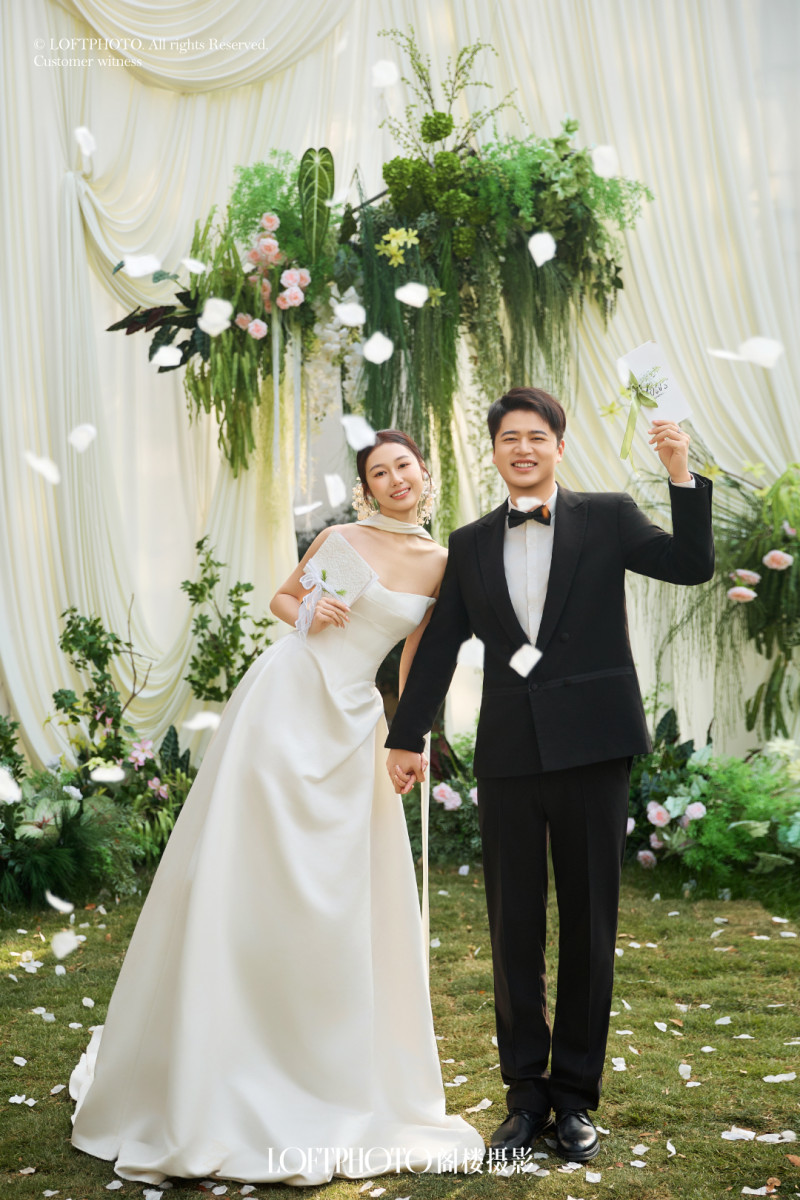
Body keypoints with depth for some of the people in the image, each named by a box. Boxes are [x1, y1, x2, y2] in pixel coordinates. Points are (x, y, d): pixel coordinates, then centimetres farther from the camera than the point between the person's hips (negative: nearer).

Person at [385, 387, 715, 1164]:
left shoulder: (606, 518, 3)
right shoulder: (471, 544, 11)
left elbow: (692, 567, -8)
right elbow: (440, 646, 13)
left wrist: (682, 477, -19)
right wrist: (406, 736, 14)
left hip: (590, 749, -2)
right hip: (508, 755, 2)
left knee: (589, 926, 7)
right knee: (514, 931, 7)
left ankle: (575, 1097, 20)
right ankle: (525, 1096, 19)